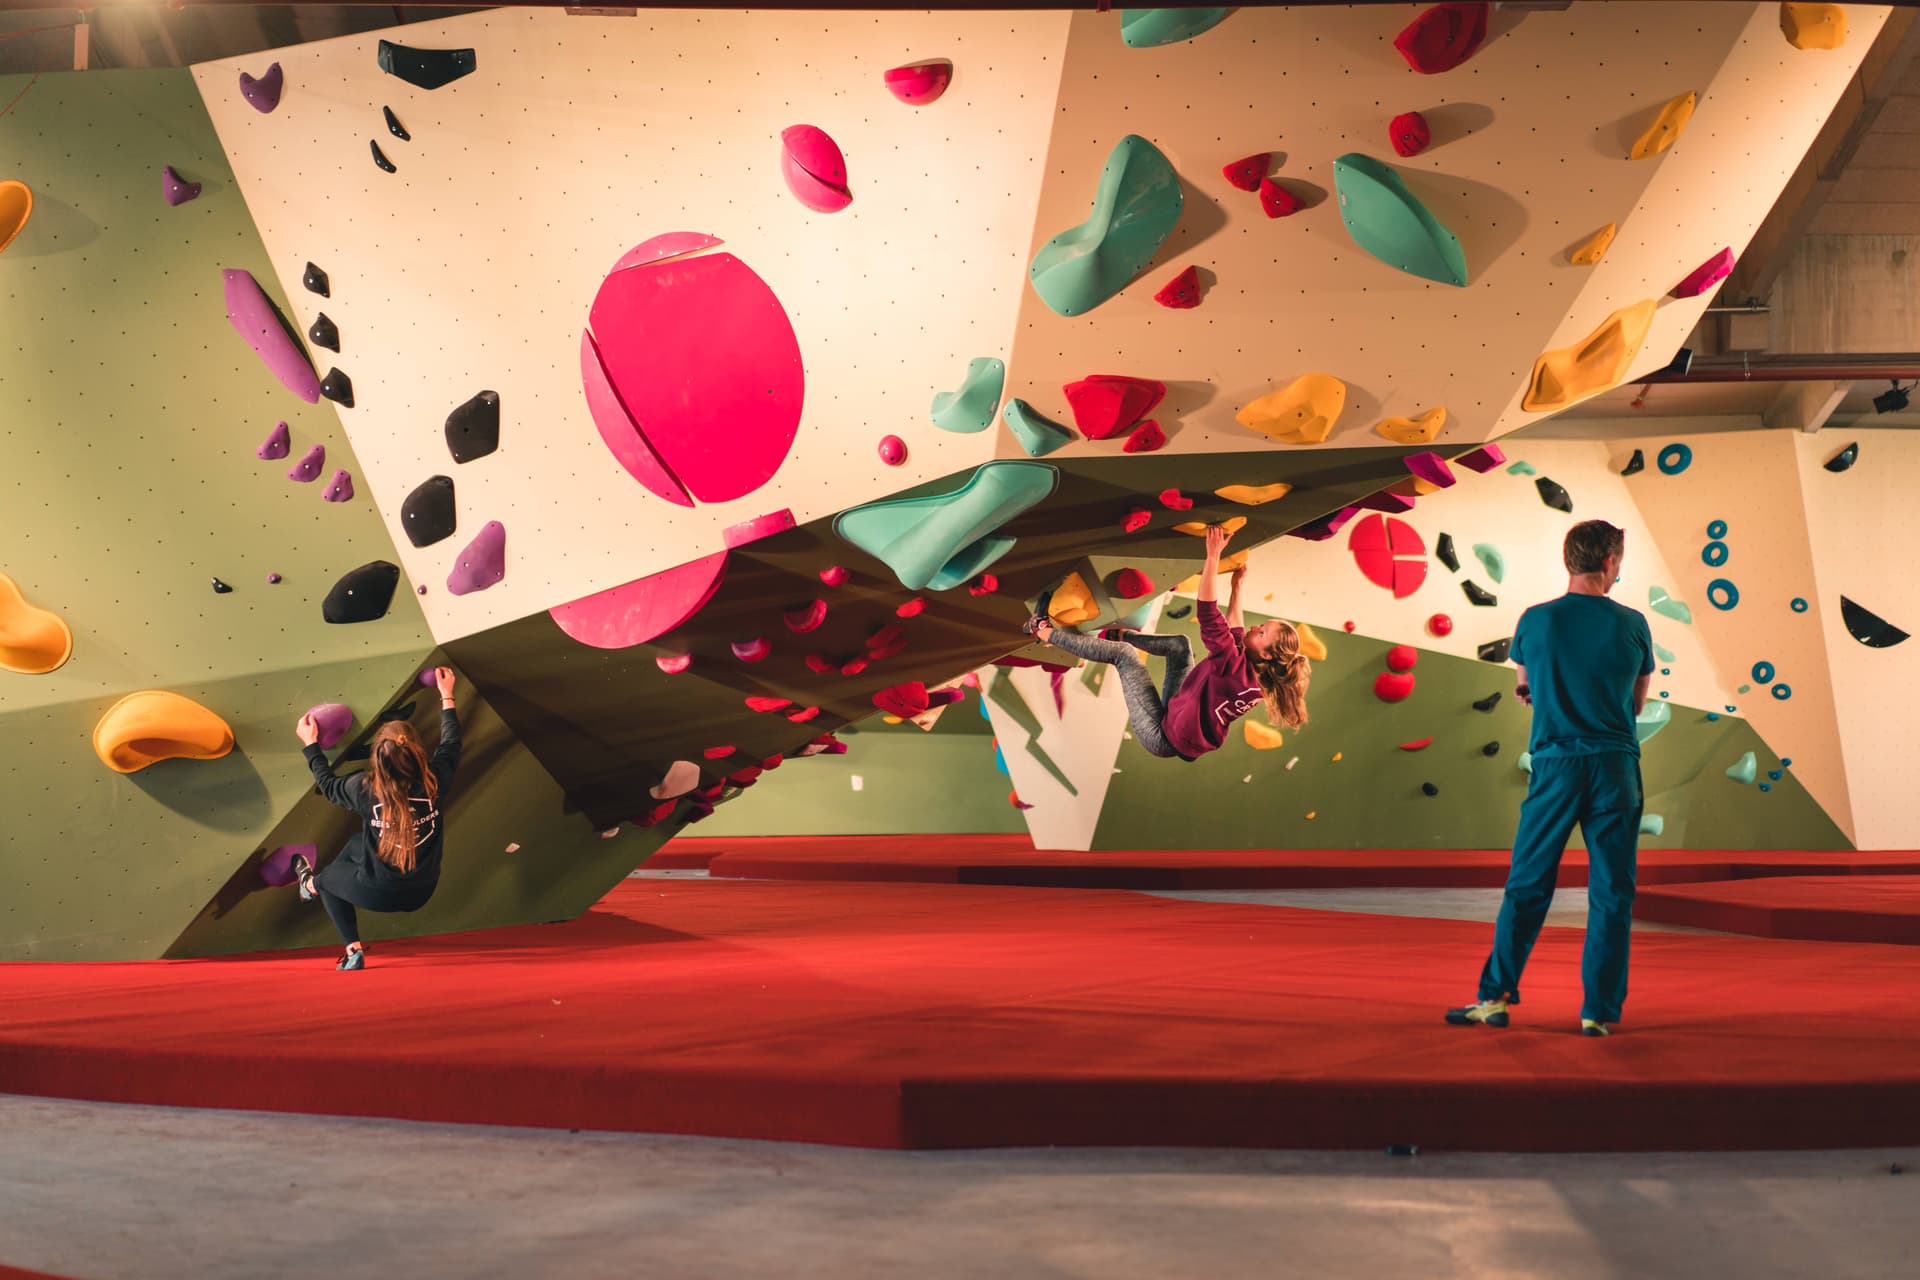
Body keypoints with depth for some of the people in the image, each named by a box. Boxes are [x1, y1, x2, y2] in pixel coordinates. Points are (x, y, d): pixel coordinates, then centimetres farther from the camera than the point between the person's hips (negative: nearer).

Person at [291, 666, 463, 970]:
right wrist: (446, 696, 15)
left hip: (379, 893, -4)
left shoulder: (365, 789, -23)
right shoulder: (433, 782, -18)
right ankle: (311, 884, 51)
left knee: (327, 880, 26)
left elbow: (329, 785, 1)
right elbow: (451, 743, 3)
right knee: (356, 843, 29)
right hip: (421, 892, 4)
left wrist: (311, 745, 15)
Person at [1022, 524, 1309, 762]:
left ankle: (1043, 630, 11)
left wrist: (1213, 555, -34)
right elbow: (1235, 635, 14)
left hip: (1163, 737, -8)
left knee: (1123, 653, -2)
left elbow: (1208, 615, -36)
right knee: (1180, 644, 13)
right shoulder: (1255, 675, -8)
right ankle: (1114, 634, 31)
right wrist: (1236, 588, 19)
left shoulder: (1236, 667, -32)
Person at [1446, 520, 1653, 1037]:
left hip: (1554, 764, 0)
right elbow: (1637, 704, 13)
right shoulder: (1633, 625, 0)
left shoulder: (1535, 621, -1)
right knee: (1610, 893, 5)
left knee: (1527, 887, 6)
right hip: (1615, 766, 0)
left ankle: (1495, 998, 6)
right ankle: (1598, 1011, 6)